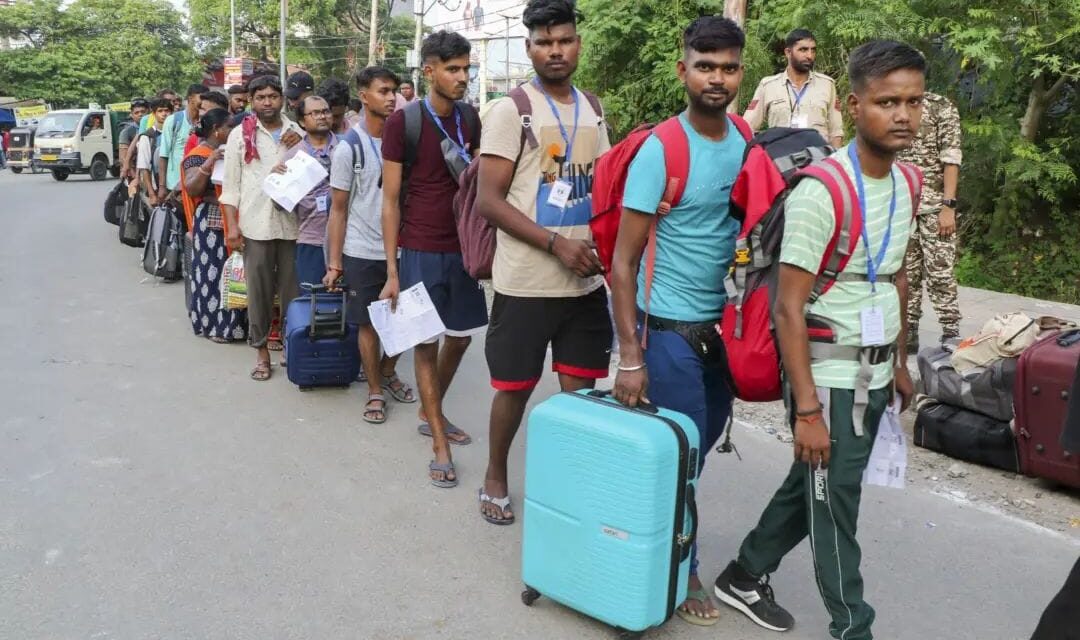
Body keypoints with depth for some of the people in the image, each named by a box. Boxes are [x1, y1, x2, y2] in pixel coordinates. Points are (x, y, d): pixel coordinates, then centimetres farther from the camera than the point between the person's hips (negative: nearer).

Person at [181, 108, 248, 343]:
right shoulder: (198, 155, -8)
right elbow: (191, 189, -18)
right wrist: (209, 163, -27)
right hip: (213, 222, -7)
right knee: (214, 271, -1)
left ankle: (232, 321, 19)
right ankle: (214, 325, 7)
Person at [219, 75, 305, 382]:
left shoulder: (298, 133, 8)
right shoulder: (240, 134, 4)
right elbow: (231, 184, 3)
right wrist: (231, 226, -4)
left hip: (292, 222, 1)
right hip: (255, 224, -1)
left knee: (292, 288, 6)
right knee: (258, 290, 5)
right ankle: (261, 350, 14)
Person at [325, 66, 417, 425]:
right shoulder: (348, 149, -4)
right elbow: (338, 210, -1)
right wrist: (334, 263, -4)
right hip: (362, 253, -2)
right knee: (369, 324, 6)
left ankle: (387, 372, 34)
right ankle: (375, 391, 22)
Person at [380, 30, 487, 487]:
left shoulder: (470, 119, 5)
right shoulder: (403, 122, -9)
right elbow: (390, 201, -7)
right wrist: (391, 270, -10)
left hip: (463, 247, 5)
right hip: (421, 251, -5)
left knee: (460, 338, 15)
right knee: (425, 343, 3)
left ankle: (429, 414, 37)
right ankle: (440, 445, 11)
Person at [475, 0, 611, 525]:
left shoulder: (592, 110, 11)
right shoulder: (510, 110, -8)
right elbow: (489, 201, -12)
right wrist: (556, 244, -20)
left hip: (586, 280, 5)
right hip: (526, 283, -5)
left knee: (581, 388, 9)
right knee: (515, 388, 8)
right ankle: (495, 478, 31)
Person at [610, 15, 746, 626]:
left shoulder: (748, 143, 4)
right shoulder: (660, 151, -14)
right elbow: (623, 262, -14)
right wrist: (630, 355, -17)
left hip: (726, 324, 6)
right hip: (672, 328, -6)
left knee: (704, 445, 15)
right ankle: (681, 570, 25)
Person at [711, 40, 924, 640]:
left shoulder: (906, 184, 4)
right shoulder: (820, 191, -21)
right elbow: (789, 308, -21)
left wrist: (900, 362, 19)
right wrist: (806, 409, -21)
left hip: (876, 373, 8)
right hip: (830, 375, -8)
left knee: (813, 486, 18)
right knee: (834, 503, 5)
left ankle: (745, 576, 36)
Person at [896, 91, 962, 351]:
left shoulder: (941, 107, -1)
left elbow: (951, 160, -7)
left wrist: (948, 206, -14)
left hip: (934, 206, -4)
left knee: (940, 273, -4)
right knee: (905, 273, 8)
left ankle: (951, 334, 3)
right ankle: (908, 332, 15)